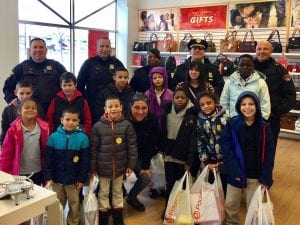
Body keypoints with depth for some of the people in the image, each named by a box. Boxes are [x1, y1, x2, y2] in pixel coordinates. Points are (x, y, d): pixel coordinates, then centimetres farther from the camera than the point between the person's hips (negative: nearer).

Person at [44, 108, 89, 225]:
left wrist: (82, 179, -8)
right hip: (57, 179, 1)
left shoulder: (83, 138, -11)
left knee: (74, 204, 15)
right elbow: (48, 159, -4)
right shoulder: (54, 137, -8)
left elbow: (85, 161, -7)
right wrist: (48, 177, -8)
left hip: (74, 180, -1)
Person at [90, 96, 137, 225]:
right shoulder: (97, 126, -10)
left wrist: (131, 164, -5)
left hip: (120, 166, 1)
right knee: (103, 193, 15)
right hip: (103, 167, -1)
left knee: (118, 192, 20)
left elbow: (132, 146, -5)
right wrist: (93, 167, -4)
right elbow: (93, 149, -6)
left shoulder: (127, 125, -9)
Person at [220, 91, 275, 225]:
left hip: (256, 175, 0)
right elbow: (225, 148, -11)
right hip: (236, 173, 0)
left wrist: (266, 177, -11)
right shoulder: (232, 124, -8)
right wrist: (233, 170, -19)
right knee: (230, 205, 14)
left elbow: (269, 153, -5)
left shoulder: (264, 127, -5)